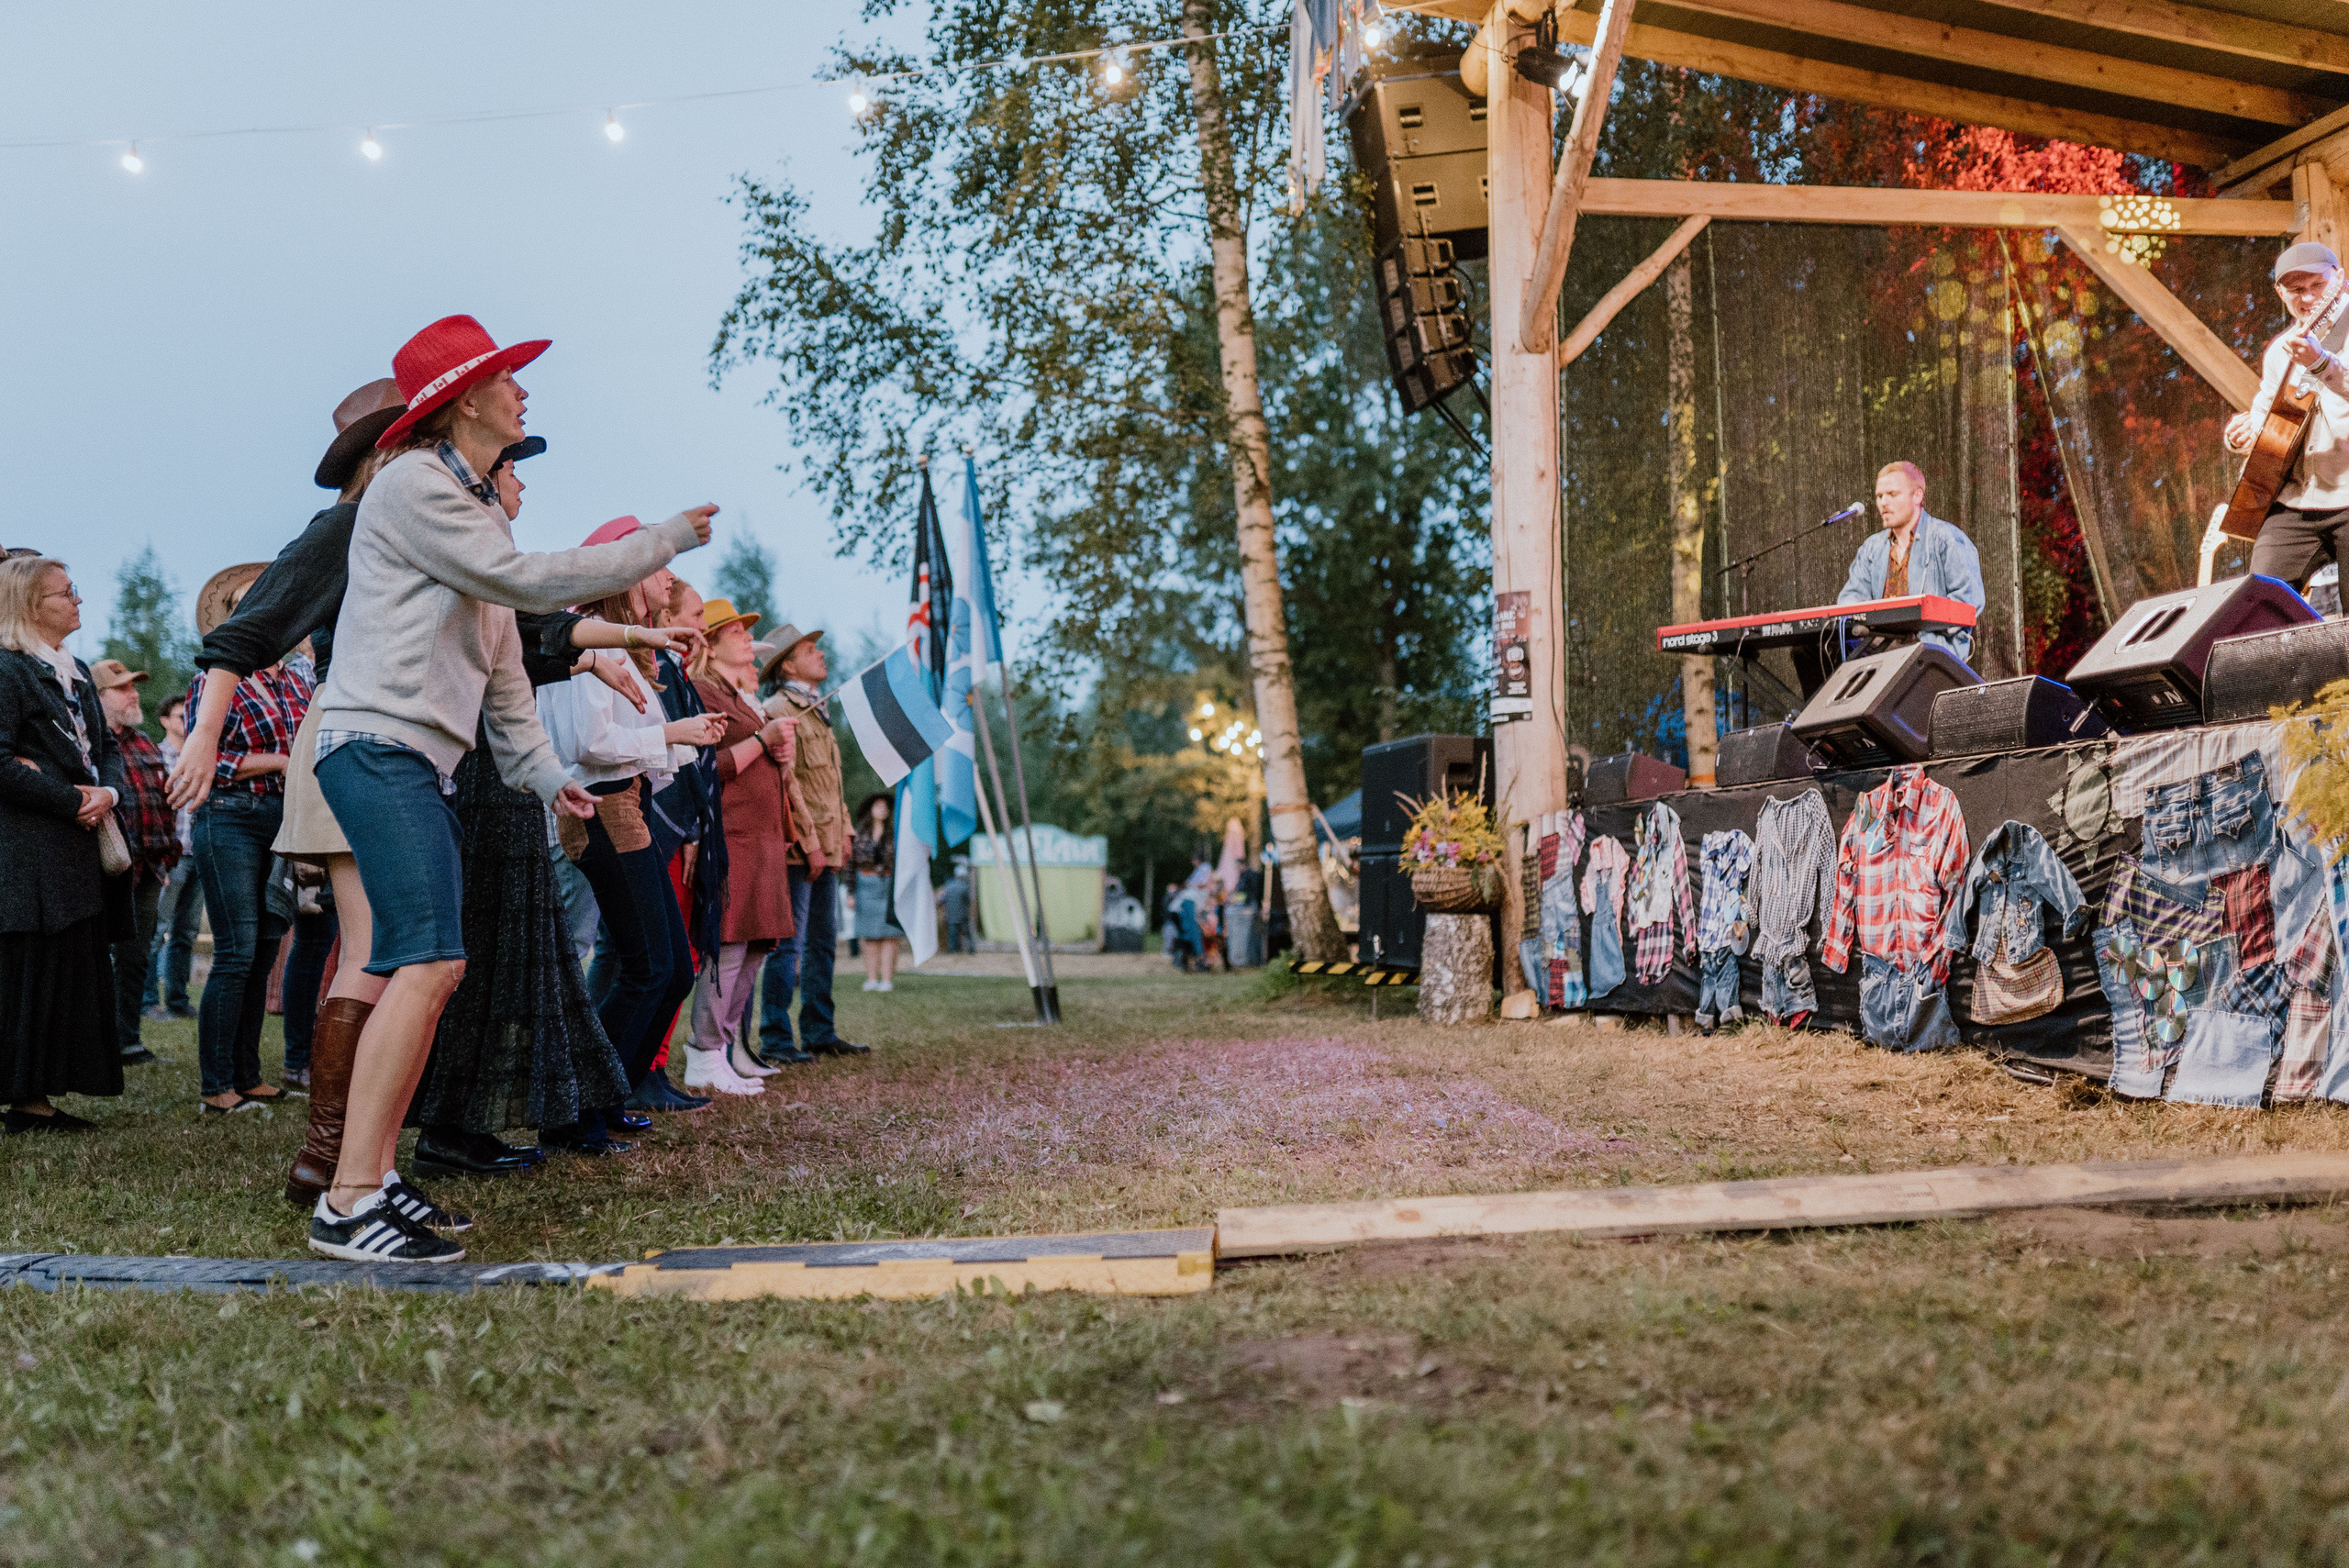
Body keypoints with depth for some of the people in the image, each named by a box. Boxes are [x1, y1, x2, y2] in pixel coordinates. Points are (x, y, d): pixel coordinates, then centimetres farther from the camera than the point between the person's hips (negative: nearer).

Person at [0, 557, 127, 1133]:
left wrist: (108, 793, -1)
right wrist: (73, 802, -15)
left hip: (78, 849, 9)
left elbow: (107, 748, 21)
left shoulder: (77, 672, 20)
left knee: (73, 973, 7)